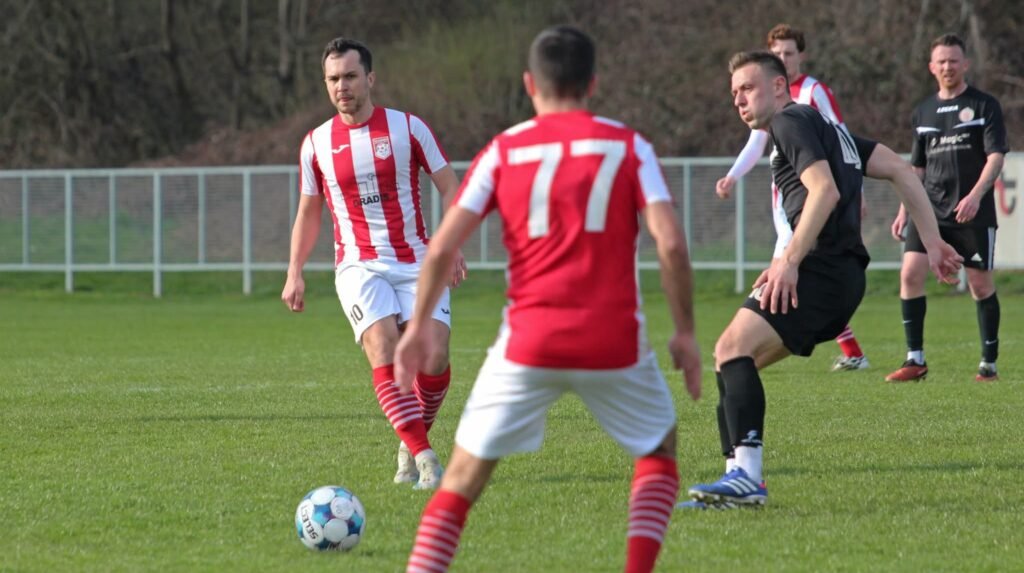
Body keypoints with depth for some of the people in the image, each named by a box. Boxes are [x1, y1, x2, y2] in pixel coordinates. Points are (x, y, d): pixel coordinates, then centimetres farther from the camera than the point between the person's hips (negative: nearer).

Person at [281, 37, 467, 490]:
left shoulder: (407, 127, 1)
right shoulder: (316, 144, 7)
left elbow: (450, 188, 4)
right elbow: (308, 213, 18)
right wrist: (295, 274, 9)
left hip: (416, 262, 0)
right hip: (359, 266, 0)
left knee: (434, 360, -13)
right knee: (384, 352, -23)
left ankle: (411, 447, 12)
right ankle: (425, 457, -27)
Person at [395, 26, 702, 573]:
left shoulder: (504, 150, 5)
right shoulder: (629, 145, 3)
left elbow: (442, 247, -2)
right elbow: (671, 243, -8)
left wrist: (418, 325, 9)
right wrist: (684, 332, 2)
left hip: (529, 343, 0)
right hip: (614, 342, 0)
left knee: (464, 474, 8)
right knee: (659, 451, 24)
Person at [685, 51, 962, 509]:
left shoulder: (792, 122, -2)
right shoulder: (826, 129, 26)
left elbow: (824, 191, -18)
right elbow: (899, 170, 23)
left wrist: (790, 260, -21)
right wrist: (931, 240, 20)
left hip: (821, 270, -10)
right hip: (843, 277, 10)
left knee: (733, 347, -20)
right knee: (731, 360, 12)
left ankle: (747, 477, -32)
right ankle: (741, 477, 8)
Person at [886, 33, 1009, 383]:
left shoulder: (984, 105, 0)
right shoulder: (923, 113, 14)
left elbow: (995, 157, -8)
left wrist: (975, 195, -22)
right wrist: (904, 210, 13)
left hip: (974, 213, -3)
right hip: (930, 209, 4)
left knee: (980, 284, 1)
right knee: (910, 273, -12)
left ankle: (989, 363, 13)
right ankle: (916, 360, -6)